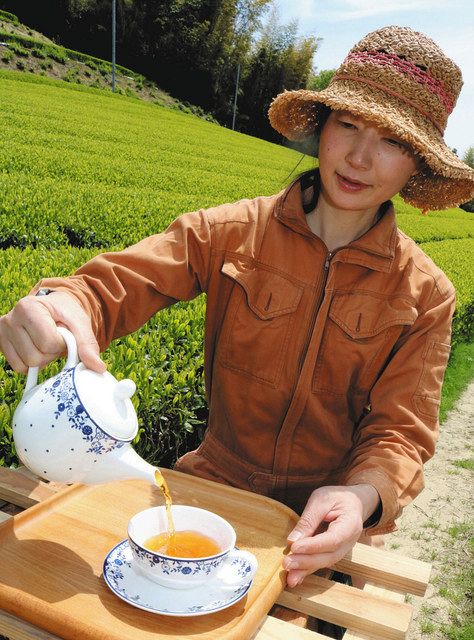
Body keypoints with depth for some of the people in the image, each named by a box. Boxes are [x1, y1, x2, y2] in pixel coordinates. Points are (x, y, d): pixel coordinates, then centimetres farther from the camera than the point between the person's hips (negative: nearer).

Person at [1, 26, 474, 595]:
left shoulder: (426, 296, -6)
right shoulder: (231, 234, -10)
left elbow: (400, 432, -8)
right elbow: (113, 285, -16)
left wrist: (362, 495, -30)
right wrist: (59, 305, -40)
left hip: (325, 523, 1)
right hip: (216, 481, 0)